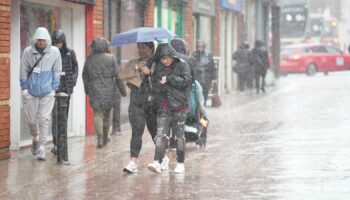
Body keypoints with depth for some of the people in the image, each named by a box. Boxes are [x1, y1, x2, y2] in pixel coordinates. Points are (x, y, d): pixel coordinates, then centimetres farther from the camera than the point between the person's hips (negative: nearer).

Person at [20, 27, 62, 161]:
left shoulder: (54, 52, -5)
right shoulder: (27, 52, -6)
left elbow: (57, 71, 3)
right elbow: (23, 71, 2)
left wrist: (54, 88, 0)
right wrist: (24, 88, 0)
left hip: (47, 91, -1)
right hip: (31, 91, 1)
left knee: (44, 119, -6)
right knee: (31, 119, 7)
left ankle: (42, 146, 1)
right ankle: (35, 138, 35)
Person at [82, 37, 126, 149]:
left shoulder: (89, 60, 2)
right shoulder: (111, 58, -3)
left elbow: (85, 76, 11)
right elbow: (118, 75, -3)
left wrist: (87, 91, 23)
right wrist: (123, 90, 3)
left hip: (94, 91, 0)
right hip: (108, 91, 0)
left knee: (97, 114, -3)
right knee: (107, 114, 14)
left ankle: (100, 138, -21)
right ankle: (105, 139, 25)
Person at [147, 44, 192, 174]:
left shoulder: (182, 66, -1)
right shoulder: (159, 68, 12)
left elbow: (186, 80, -13)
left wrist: (169, 79, -13)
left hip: (179, 106, -3)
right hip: (164, 107, 3)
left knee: (179, 136, 6)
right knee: (160, 134, -10)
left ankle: (181, 163, 16)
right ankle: (157, 162, -18)